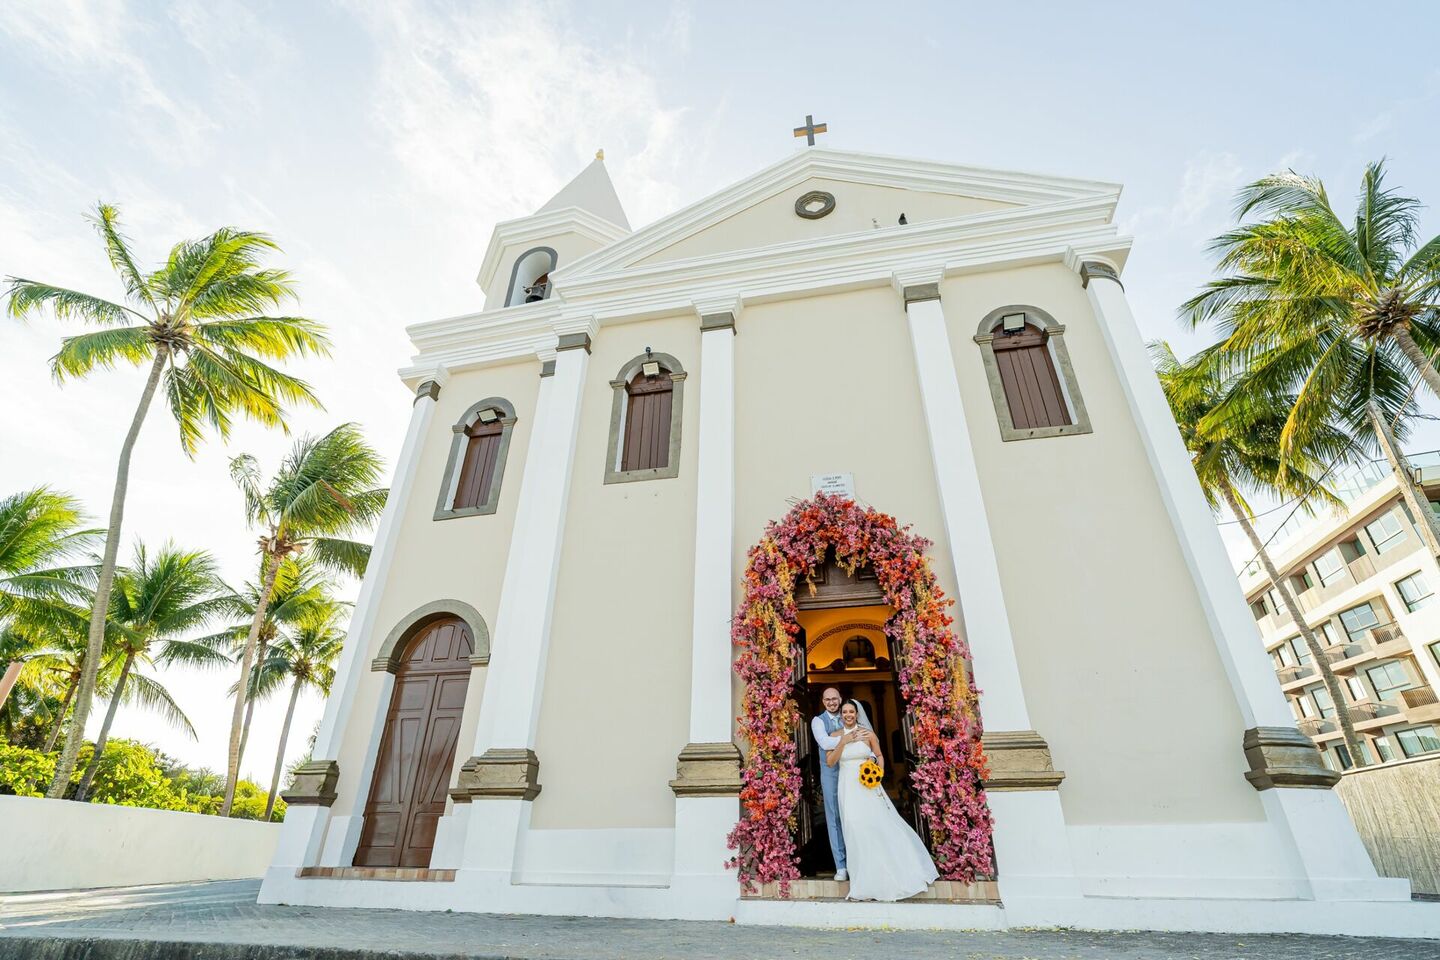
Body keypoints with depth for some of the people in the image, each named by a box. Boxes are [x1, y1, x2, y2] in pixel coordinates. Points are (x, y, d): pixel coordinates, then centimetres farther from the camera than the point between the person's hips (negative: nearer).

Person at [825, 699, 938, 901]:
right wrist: (843, 742, -15)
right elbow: (829, 762, -7)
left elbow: (880, 756, 10)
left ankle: (900, 874, 21)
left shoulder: (868, 734, -1)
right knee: (856, 830, 1)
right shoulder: (836, 736, 0)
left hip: (868, 787, -1)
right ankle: (867, 881, 17)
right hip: (848, 789, 1)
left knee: (883, 827, 1)